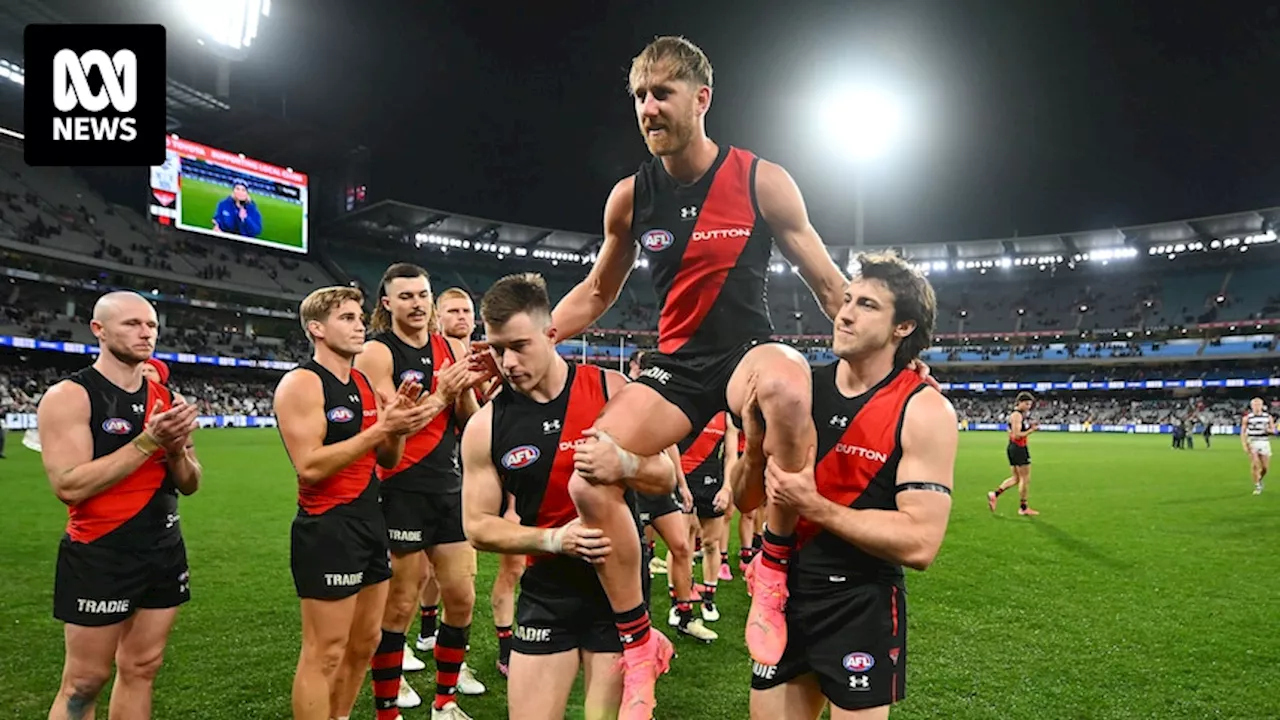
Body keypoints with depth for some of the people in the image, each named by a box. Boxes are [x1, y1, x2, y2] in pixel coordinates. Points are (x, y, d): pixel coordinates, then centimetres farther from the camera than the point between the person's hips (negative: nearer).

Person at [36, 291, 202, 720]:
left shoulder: (165, 398, 7)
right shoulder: (69, 396, -10)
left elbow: (189, 485, 9)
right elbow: (69, 486, -21)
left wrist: (176, 448, -12)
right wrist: (147, 441, -23)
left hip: (165, 551, 6)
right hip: (100, 557, -6)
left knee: (140, 669, 13)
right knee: (84, 682, 3)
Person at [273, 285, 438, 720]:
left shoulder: (365, 383, 11)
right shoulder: (301, 383, -12)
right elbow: (309, 467, -23)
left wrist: (400, 420, -7)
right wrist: (380, 428, -25)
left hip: (370, 521, 8)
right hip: (327, 529, -8)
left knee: (364, 643, 17)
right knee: (325, 654, 0)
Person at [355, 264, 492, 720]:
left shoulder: (451, 350, 8)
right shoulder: (378, 353, -9)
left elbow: (470, 424, 7)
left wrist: (468, 389, -12)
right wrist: (440, 395, -23)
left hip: (449, 488, 6)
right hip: (401, 493, -6)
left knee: (461, 598, 12)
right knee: (398, 607, 2)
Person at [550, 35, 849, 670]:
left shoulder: (763, 182, -7)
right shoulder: (630, 196, 1)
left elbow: (829, 286, 2)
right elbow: (596, 293, 14)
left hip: (747, 350, -3)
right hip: (676, 364, 3)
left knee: (785, 385, -41)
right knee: (587, 483, -17)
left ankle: (774, 569, -19)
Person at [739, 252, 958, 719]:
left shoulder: (925, 412, -14)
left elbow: (920, 544, -21)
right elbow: (748, 501, 5)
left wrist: (812, 505, -25)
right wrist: (755, 444, -15)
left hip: (861, 607, -4)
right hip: (786, 591, 5)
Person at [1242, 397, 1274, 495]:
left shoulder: (1268, 417, 6)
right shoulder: (1247, 417, 0)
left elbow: (1273, 430, 11)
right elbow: (1243, 432, 2)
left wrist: (1269, 430, -13)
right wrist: (1245, 445, -7)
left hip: (1265, 443, 2)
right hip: (1252, 442, -2)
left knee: (1265, 467, 3)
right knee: (1255, 465, -12)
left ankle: (1259, 480, 32)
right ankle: (1257, 486, -2)